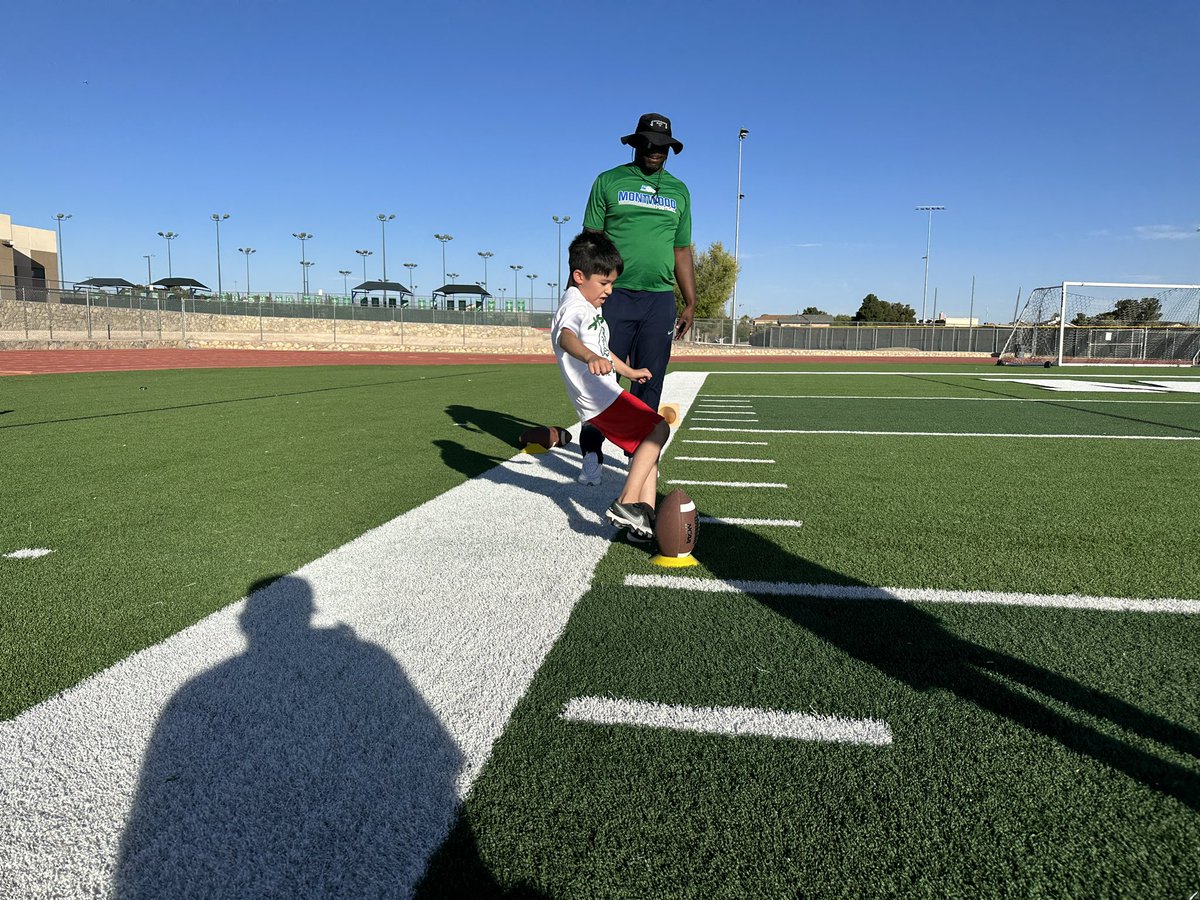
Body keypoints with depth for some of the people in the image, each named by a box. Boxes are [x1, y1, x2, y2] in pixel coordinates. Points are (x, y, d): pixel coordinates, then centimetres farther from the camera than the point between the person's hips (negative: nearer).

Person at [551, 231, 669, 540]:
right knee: (658, 429, -16)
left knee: (648, 445, 9)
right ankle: (626, 503, -21)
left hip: (605, 396, 11)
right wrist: (590, 357, -59)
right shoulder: (574, 305, -14)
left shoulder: (591, 306, 22)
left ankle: (646, 515, 1)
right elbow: (566, 336, -38)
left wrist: (629, 372, 49)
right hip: (600, 398, -11)